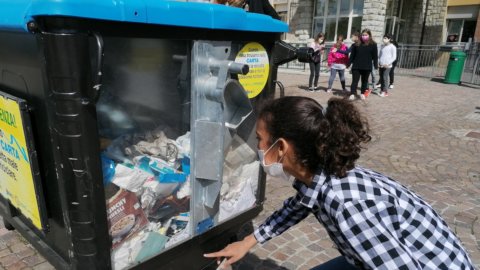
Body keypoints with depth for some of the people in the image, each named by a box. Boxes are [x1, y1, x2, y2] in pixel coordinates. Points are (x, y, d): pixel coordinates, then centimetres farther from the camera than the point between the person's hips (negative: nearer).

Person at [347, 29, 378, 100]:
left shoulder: (373, 45, 1)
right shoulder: (357, 44, 2)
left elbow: (375, 56, 2)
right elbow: (352, 55, 5)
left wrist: (376, 65, -1)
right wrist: (349, 63, 4)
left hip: (367, 67, 1)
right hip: (356, 66, 0)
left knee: (365, 81, 13)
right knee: (355, 80, -6)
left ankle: (362, 93, 27)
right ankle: (352, 94, -11)